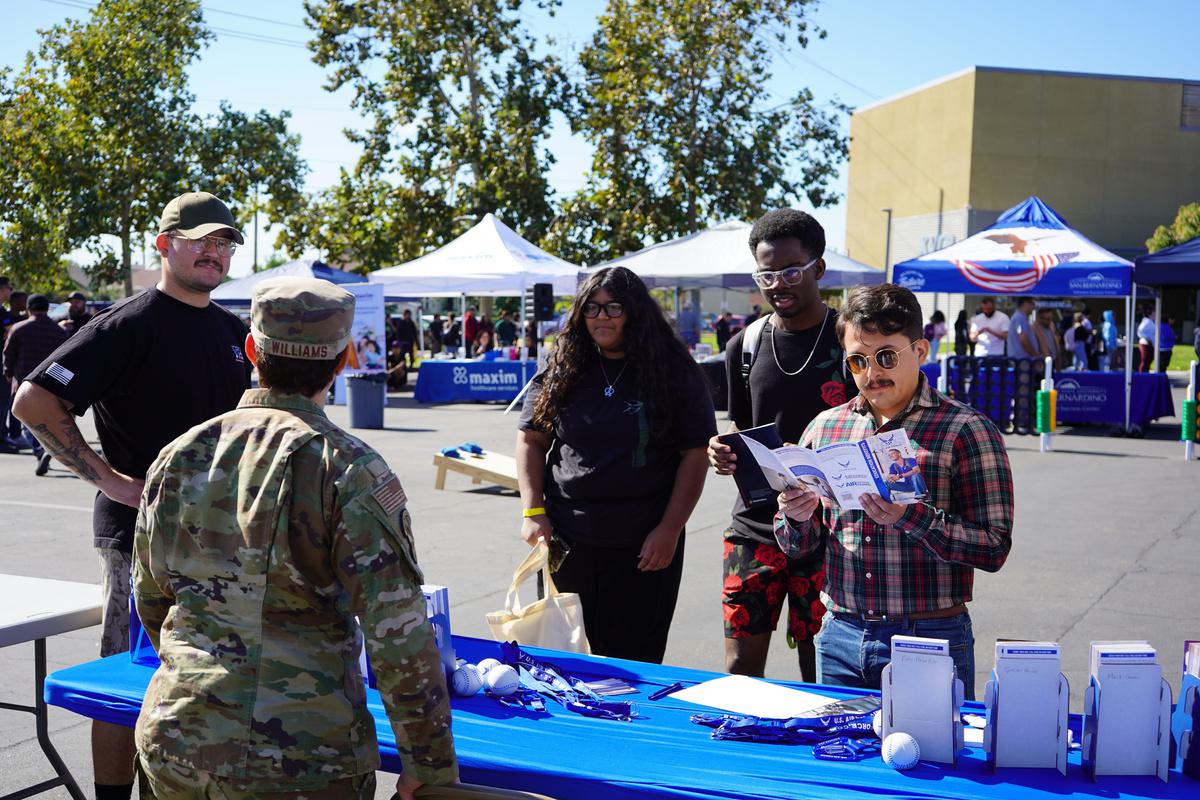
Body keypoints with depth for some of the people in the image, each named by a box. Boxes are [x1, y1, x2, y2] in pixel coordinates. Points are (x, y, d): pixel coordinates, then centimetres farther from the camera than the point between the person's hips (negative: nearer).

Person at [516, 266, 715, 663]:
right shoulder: (561, 370, 5)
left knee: (634, 659, 4)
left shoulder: (673, 372, -3)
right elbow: (530, 440, 9)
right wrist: (534, 512, -3)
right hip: (567, 541, 3)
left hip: (643, 547, -2)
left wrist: (669, 531, -9)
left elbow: (695, 454, -3)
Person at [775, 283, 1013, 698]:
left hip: (931, 641, -4)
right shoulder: (825, 427, 8)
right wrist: (797, 519, -9)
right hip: (840, 636, 4)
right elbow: (796, 546, 13)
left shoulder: (966, 430, -6)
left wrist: (911, 517, -25)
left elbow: (995, 548, -12)